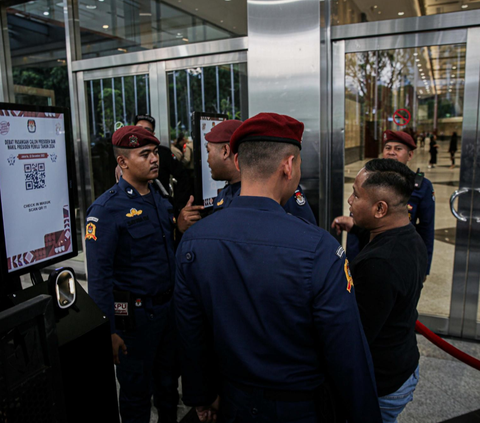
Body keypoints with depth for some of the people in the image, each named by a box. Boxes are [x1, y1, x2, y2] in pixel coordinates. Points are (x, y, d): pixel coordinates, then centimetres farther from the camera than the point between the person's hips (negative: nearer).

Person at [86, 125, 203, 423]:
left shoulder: (161, 201, 5)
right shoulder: (107, 209, -16)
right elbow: (99, 276, -17)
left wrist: (181, 228, -10)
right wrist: (110, 330, -17)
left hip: (169, 306, 7)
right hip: (135, 316, -6)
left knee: (170, 377, 24)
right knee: (137, 388, 13)